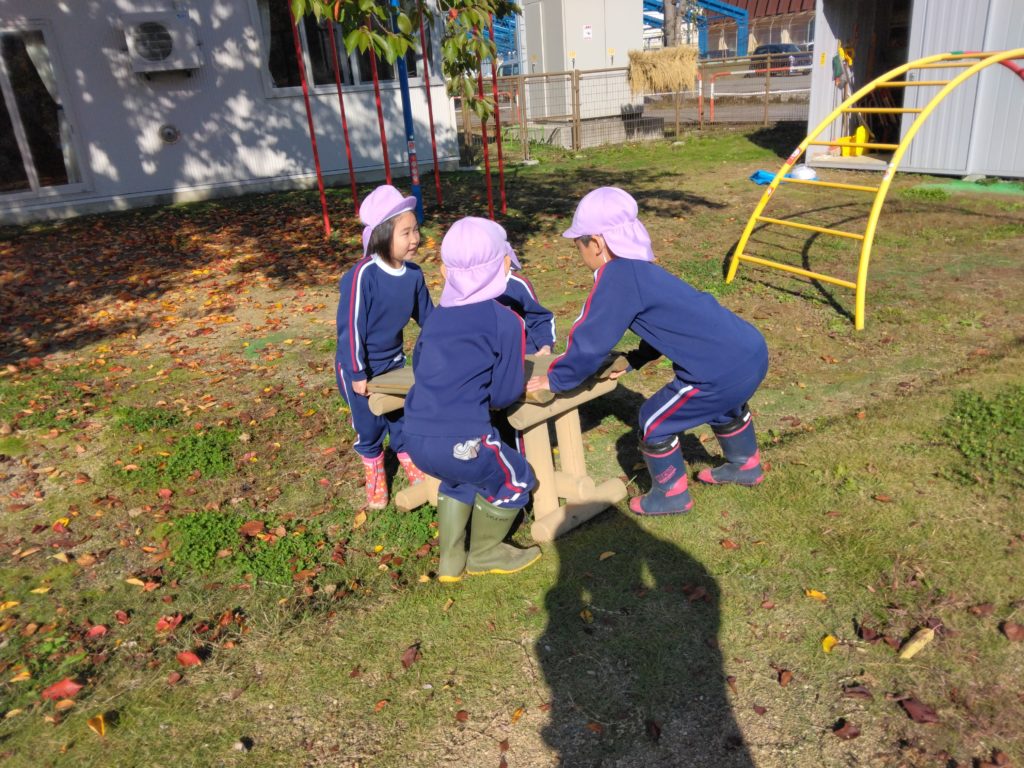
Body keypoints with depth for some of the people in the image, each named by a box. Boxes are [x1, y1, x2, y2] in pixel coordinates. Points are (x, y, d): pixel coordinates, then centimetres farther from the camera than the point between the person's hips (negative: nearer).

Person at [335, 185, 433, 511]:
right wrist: (358, 374, -18)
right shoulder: (363, 275, -29)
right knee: (369, 426, 11)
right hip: (360, 367, -5)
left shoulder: (413, 274, -11)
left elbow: (427, 316, 4)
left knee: (402, 417, 18)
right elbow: (351, 326, -24)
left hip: (394, 362, 5)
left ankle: (413, 469, 39)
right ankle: (375, 480, 34)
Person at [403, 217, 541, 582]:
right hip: (460, 439, -6)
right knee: (514, 481, 21)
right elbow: (506, 394, 0)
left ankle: (451, 560, 39)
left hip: (415, 435, 7)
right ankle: (484, 555, 37)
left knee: (459, 481, 34)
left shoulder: (437, 316, 14)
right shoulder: (506, 322, -3)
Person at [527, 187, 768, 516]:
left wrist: (554, 380, -1)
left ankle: (671, 494, 31)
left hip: (724, 372, -9)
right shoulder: (641, 269, 13)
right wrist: (631, 361, 24)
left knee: (655, 422, 10)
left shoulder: (617, 276, -16)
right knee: (725, 409, 37)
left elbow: (590, 341, -14)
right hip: (752, 350, 9)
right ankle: (745, 465, 61)